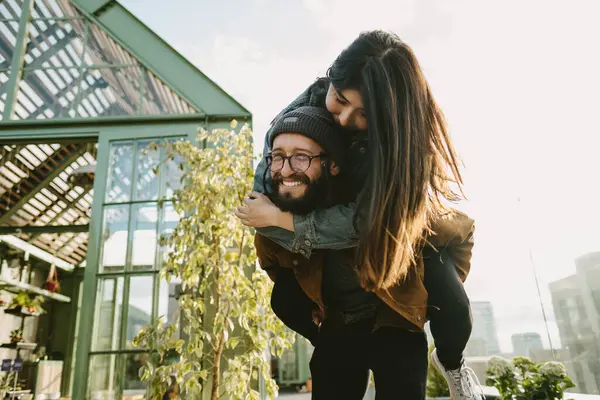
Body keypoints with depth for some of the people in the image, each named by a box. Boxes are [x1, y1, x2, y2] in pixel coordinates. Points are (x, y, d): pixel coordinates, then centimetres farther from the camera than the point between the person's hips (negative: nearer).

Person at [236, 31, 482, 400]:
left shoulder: (406, 133, -36)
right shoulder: (300, 113, -26)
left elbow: (366, 221, -41)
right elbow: (261, 198, -21)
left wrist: (279, 217, -37)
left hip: (416, 224, -3)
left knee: (450, 306, -17)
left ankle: (451, 364, 19)